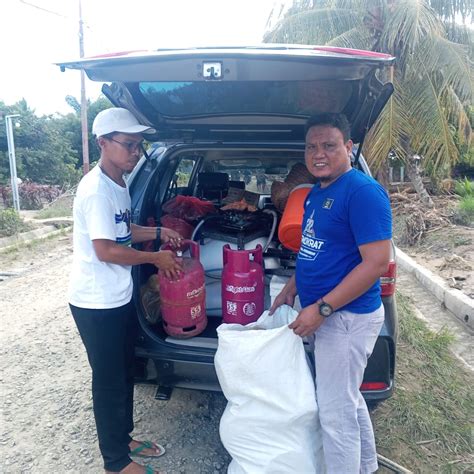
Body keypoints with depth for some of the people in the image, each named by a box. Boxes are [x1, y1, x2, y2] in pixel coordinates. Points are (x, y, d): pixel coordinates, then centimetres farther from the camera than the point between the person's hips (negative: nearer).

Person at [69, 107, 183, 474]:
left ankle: (124, 439, 42)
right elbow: (105, 250, -23)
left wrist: (158, 233, 7)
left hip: (120, 299, 9)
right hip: (96, 304, -9)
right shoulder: (96, 189, -21)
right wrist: (155, 258, -14)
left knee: (124, 375, 21)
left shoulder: (120, 184, 8)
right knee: (109, 382, 7)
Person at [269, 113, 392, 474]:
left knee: (336, 412, 4)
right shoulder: (316, 194, 10)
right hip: (329, 314, 9)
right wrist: (289, 291, 14)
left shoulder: (363, 191, -18)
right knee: (349, 399, 25)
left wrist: (321, 308, -23)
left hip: (347, 316, -9)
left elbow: (377, 263, -23)